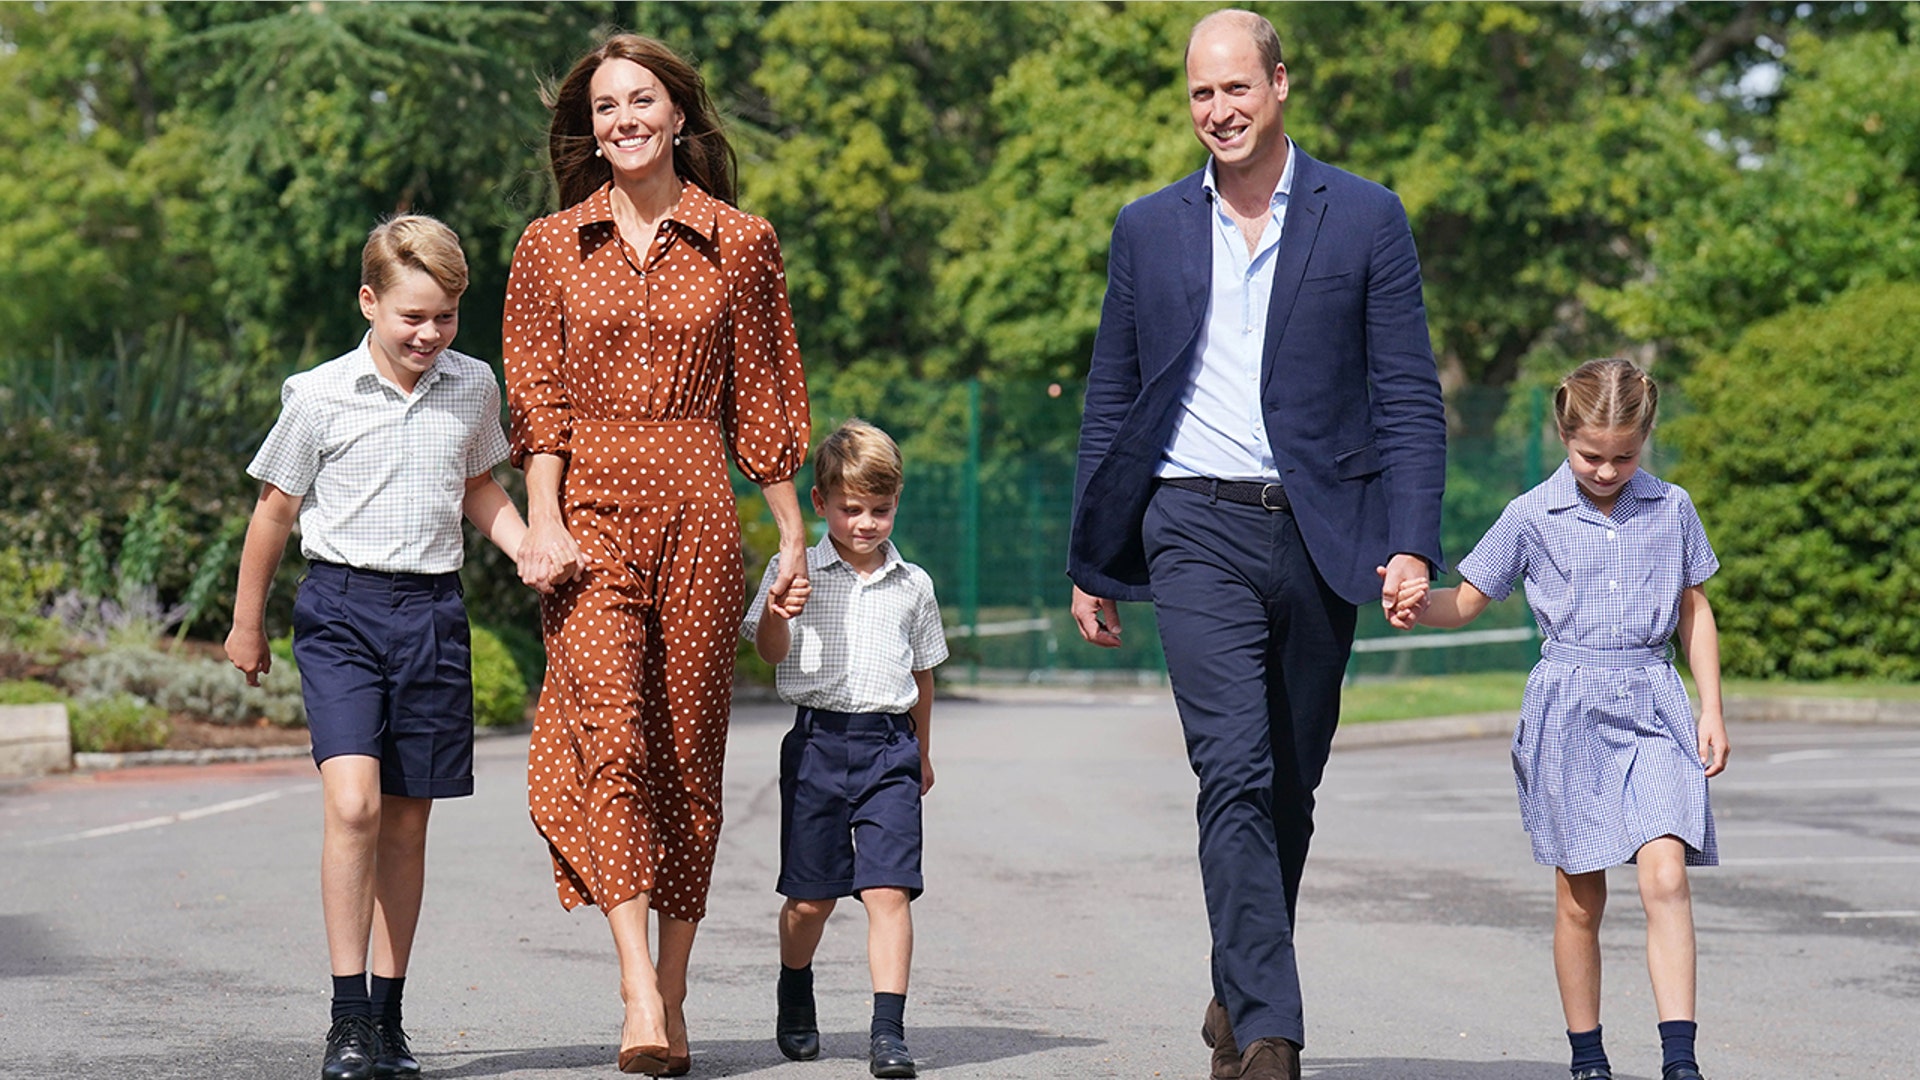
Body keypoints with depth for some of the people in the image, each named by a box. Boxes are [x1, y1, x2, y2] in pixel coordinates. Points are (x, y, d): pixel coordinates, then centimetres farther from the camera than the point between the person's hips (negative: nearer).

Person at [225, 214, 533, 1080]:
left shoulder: (474, 389, 6)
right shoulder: (319, 397, -5)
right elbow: (275, 509, 6)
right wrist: (247, 622, 13)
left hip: (433, 612, 4)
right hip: (341, 607, -4)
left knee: (407, 821, 7)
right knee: (353, 803, -18)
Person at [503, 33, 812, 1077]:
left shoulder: (740, 244, 8)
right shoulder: (551, 247, 9)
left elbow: (764, 400, 11)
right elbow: (535, 398, 5)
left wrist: (793, 534, 10)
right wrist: (543, 519, -8)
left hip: (699, 516, 1)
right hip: (591, 511, -1)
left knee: (688, 753, 2)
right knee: (610, 731, -18)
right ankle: (640, 995, -24)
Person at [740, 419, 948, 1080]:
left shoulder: (913, 585, 9)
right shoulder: (795, 572, 3)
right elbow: (770, 651, -4)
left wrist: (921, 753, 26)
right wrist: (775, 609, -26)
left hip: (889, 746, 1)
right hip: (818, 740, -1)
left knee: (888, 889, -11)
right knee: (809, 898, 7)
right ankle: (795, 999, 34)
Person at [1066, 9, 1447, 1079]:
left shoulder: (1365, 218, 4)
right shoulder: (1149, 229, 10)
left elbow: (1410, 398, 2)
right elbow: (1111, 405, 14)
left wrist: (1412, 544, -9)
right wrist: (1092, 564, 12)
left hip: (1319, 532, 1)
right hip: (1200, 530, 0)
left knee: (1290, 788, 9)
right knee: (1236, 777, -15)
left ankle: (1240, 990, 28)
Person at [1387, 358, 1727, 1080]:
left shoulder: (1671, 508, 6)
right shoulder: (1532, 516, 1)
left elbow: (1694, 612, 15)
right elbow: (1468, 602, 7)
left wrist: (1712, 711, 11)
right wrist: (1420, 601, -15)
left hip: (1653, 704, 0)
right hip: (1568, 708, 0)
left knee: (1665, 877, -16)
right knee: (1580, 899, 5)